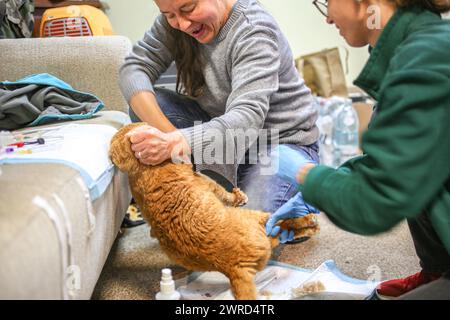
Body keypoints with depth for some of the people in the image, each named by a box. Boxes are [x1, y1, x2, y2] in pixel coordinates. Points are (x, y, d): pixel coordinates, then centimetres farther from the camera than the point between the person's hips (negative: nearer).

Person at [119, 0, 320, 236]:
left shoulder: (254, 30, -25)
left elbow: (248, 117, -36)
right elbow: (134, 68, -15)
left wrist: (177, 141, -53)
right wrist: (167, 133, -33)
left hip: (282, 140, -5)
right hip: (219, 128, 5)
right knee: (146, 102, -16)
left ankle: (302, 195, 4)